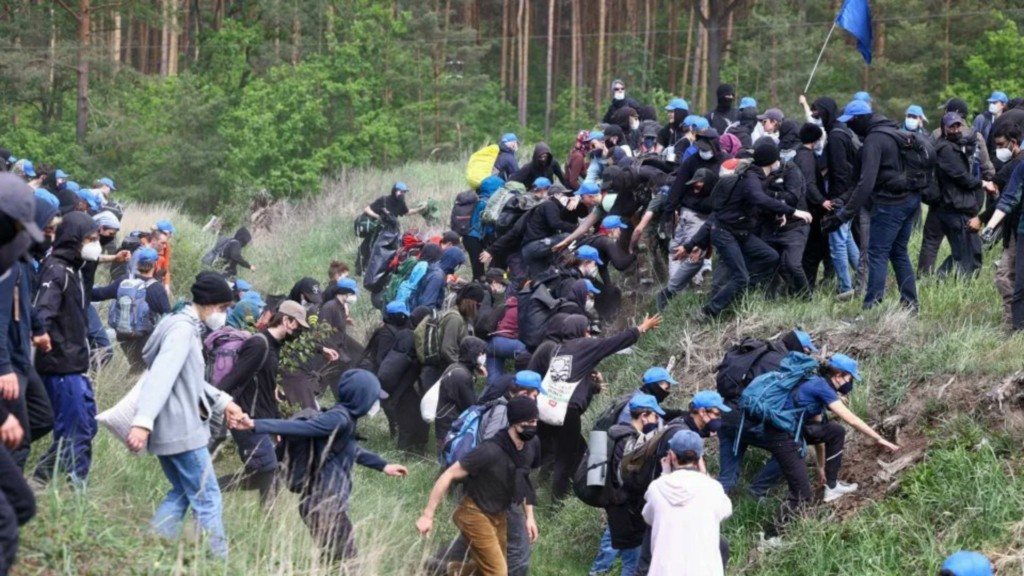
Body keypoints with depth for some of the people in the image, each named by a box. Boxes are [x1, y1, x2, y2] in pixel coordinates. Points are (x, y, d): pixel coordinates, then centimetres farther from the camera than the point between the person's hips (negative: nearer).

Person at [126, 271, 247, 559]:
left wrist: (222, 401, 20)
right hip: (182, 430, -10)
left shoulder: (187, 327, 15)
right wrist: (143, 421, -39)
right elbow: (161, 376, -29)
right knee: (207, 500, -3)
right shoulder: (183, 329, -17)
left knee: (182, 494, 17)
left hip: (170, 429, 10)